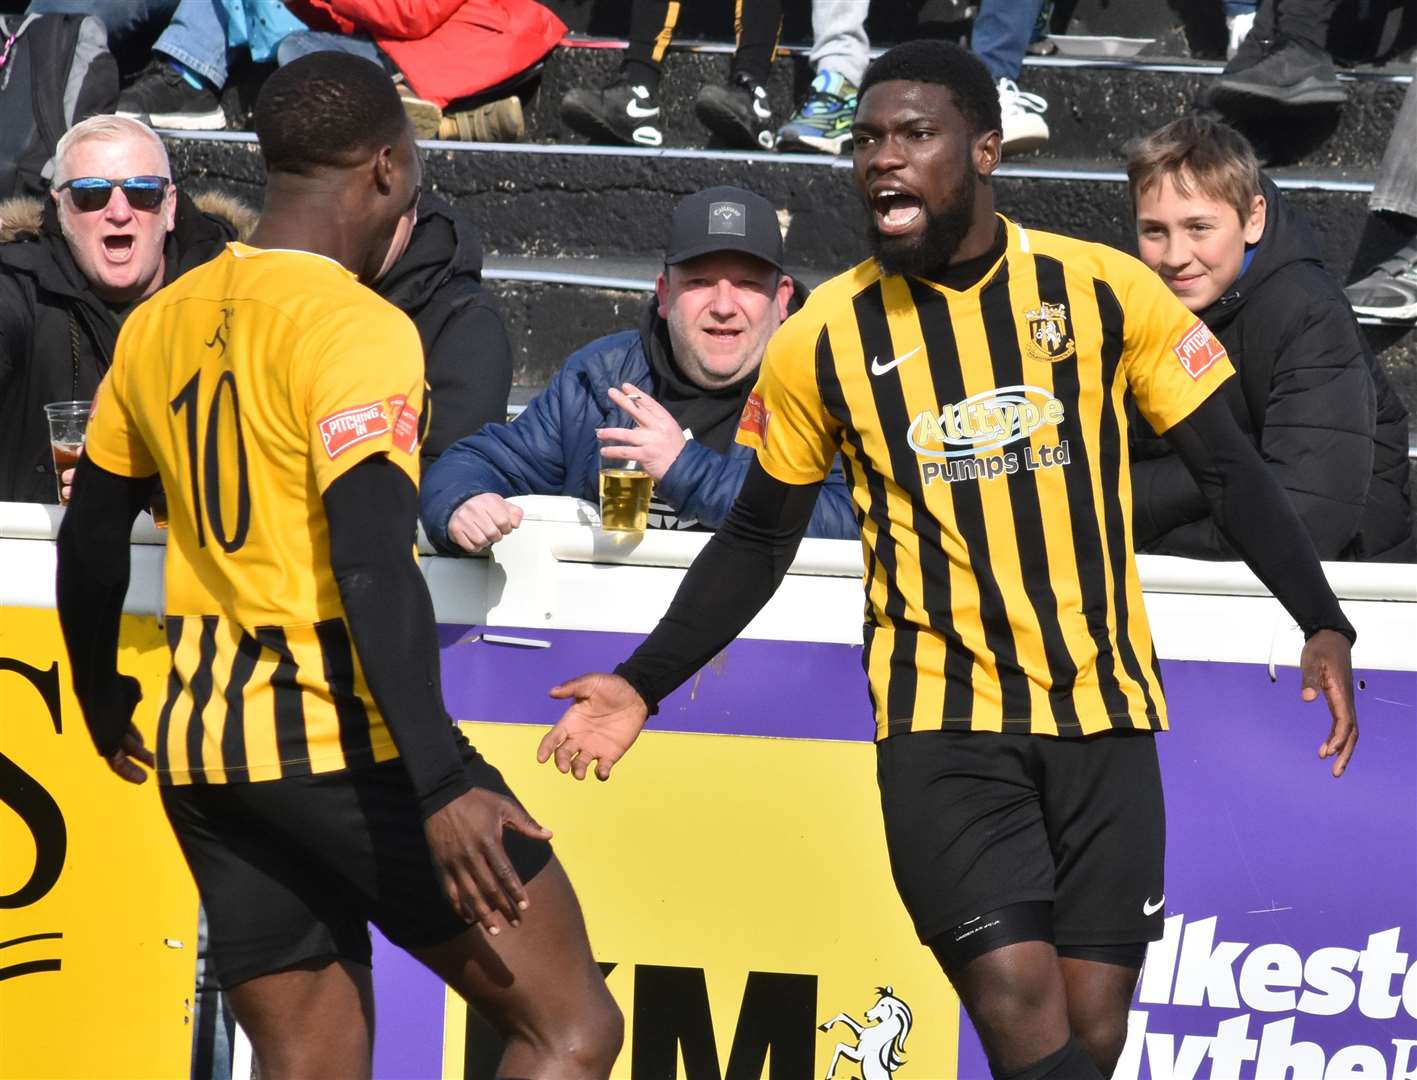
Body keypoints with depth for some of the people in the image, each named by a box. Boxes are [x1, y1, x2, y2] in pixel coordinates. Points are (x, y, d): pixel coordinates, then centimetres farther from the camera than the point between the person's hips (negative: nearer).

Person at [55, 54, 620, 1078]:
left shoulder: (161, 324, 10)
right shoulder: (357, 328, -12)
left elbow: (91, 535, 21)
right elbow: (373, 569, -23)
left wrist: (103, 698, 37)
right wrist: (441, 788, -27)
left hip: (203, 749, 8)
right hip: (346, 737, -8)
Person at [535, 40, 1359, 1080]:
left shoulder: (1106, 290, -2)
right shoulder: (824, 339, 0)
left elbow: (1231, 469, 3)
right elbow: (759, 538, 11)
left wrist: (1324, 626, -8)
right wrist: (642, 684, 5)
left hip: (1105, 717, 1)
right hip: (943, 725, -1)